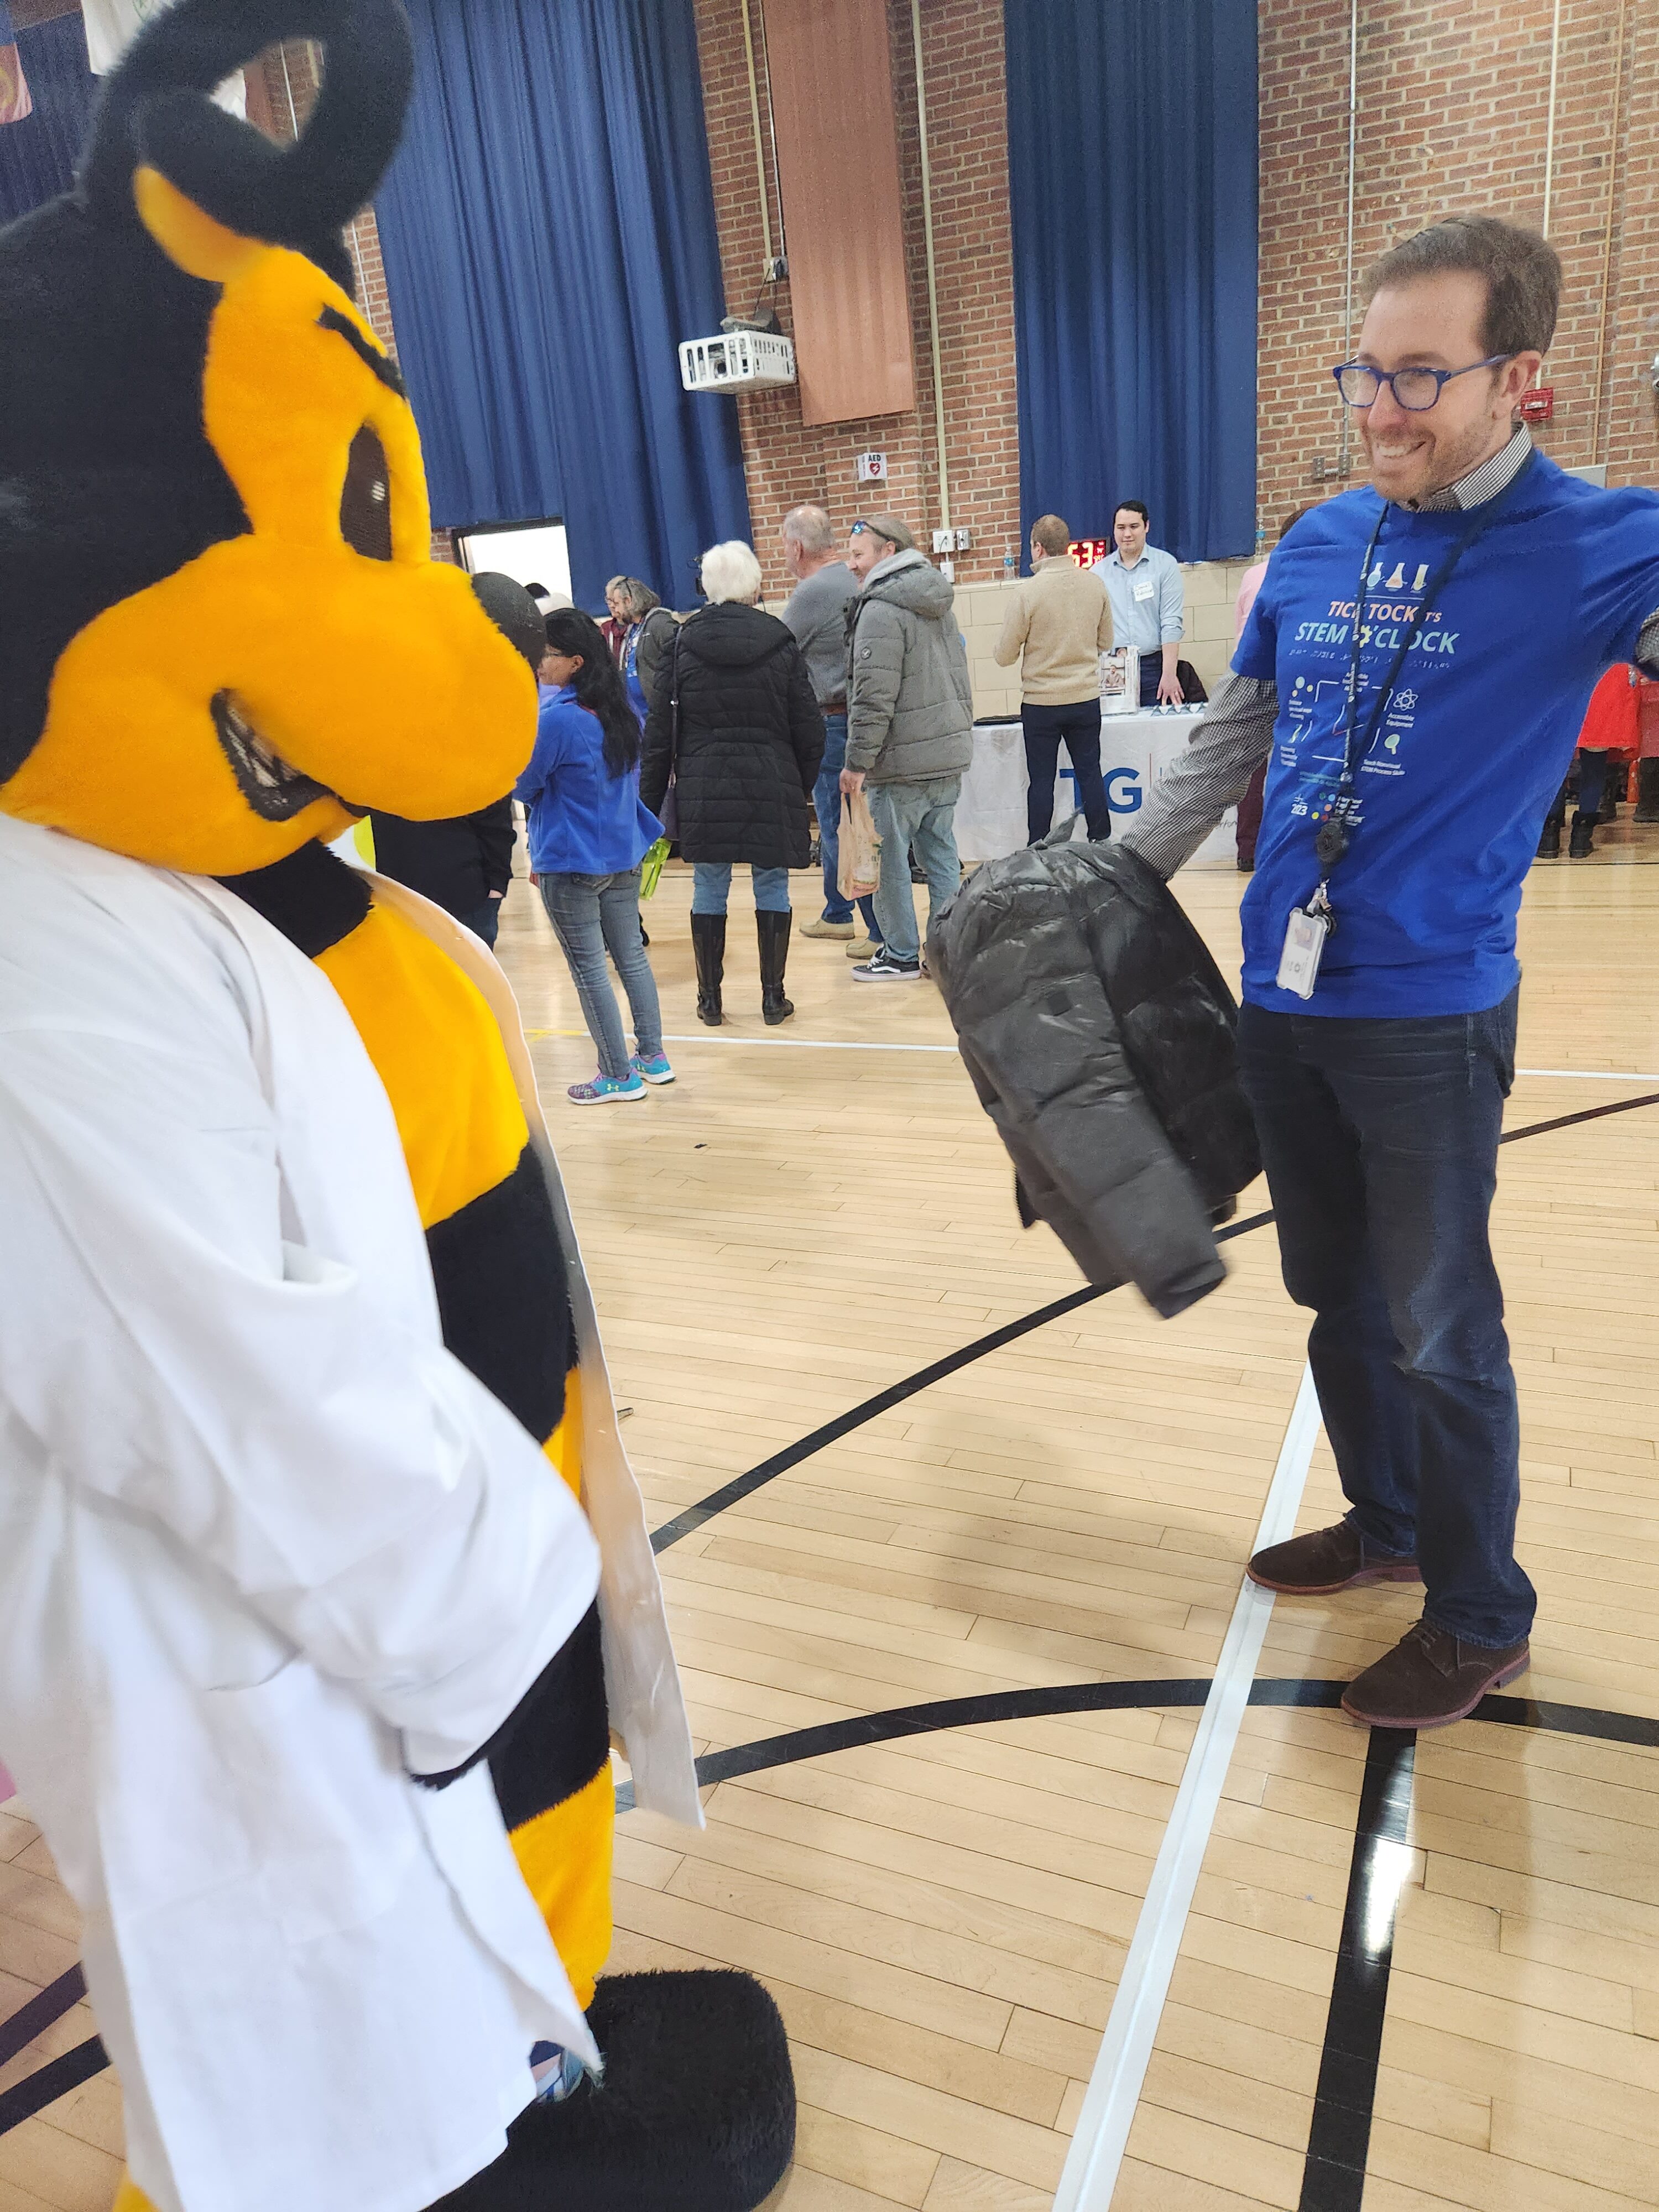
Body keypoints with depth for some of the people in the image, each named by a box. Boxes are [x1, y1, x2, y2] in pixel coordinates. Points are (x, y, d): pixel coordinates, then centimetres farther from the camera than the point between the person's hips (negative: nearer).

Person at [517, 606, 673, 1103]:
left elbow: (523, 786, -10)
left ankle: (619, 1076, 8)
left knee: (588, 970, 2)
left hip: (571, 863, -8)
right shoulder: (621, 712, 5)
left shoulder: (556, 719, -20)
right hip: (624, 855, 8)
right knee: (631, 956, 16)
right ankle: (653, 1057, 25)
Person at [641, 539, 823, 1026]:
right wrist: (803, 789, 14)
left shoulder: (682, 642, 1)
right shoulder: (780, 641, 0)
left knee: (709, 891, 8)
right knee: (771, 889, 8)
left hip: (704, 789, 1)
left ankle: (710, 999, 14)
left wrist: (651, 797, 7)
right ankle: (773, 996, 13)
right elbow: (809, 730, 2)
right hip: (771, 788, 0)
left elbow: (659, 729, 1)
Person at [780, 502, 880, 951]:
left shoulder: (812, 592, -15)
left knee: (843, 829, -4)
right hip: (860, 713, 9)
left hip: (833, 721, -9)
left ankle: (884, 931, -3)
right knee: (836, 822, 20)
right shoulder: (853, 580, 9)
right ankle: (836, 915, 33)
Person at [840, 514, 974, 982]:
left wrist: (857, 762, -15)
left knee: (888, 859, 2)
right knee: (940, 853, 12)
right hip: (950, 751, 9)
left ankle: (901, 955, 9)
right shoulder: (939, 602, 14)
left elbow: (874, 698, -20)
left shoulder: (880, 610, -14)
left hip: (902, 760, -9)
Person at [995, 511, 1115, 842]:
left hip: (1041, 703, -3)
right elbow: (1106, 643, 11)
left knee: (1041, 781, 4)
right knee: (1090, 775, 11)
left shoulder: (1027, 593, -14)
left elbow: (1004, 657, -7)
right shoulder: (1094, 584, -1)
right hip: (1086, 699, 3)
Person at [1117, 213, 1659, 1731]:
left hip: (1429, 1009, -5)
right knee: (1338, 1297, 18)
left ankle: (1482, 1619, 27)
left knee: (1439, 1331, 5)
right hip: (1283, 999, 6)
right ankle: (1388, 1523, 41)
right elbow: (1228, 742, 17)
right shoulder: (1317, 547, 8)